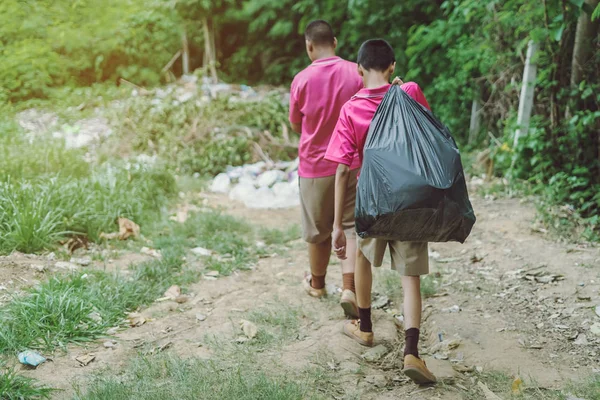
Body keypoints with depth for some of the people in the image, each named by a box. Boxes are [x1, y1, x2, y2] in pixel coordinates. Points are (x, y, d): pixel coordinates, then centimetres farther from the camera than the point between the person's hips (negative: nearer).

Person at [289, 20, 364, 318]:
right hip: (352, 165, 1)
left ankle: (317, 284, 33)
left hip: (315, 166, -1)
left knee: (319, 230, 15)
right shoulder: (356, 74, -7)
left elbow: (296, 126, 3)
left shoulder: (302, 80, -11)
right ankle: (349, 289, -8)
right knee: (351, 227, 5)